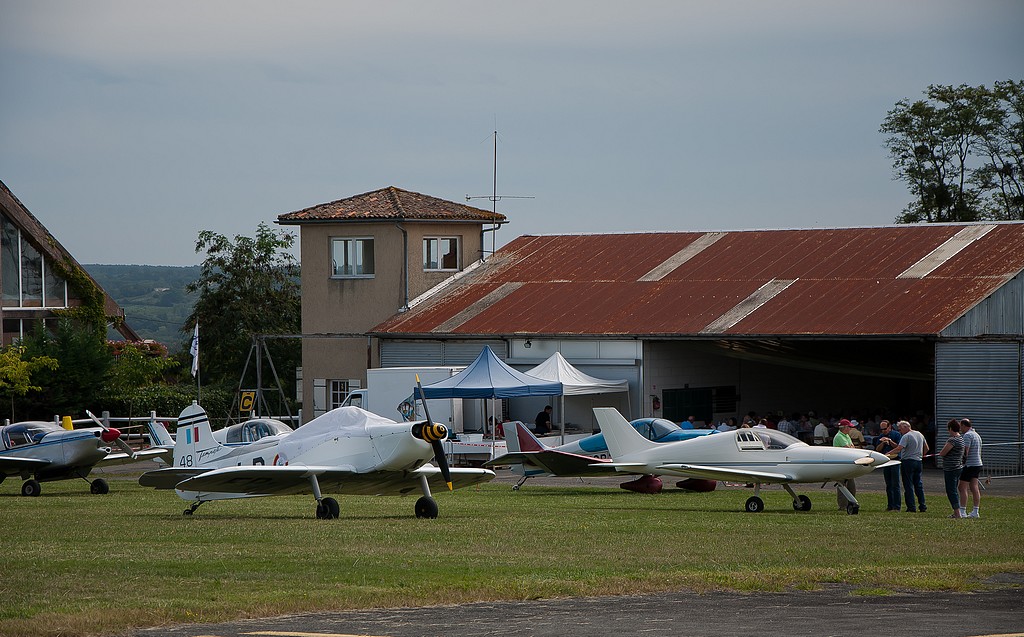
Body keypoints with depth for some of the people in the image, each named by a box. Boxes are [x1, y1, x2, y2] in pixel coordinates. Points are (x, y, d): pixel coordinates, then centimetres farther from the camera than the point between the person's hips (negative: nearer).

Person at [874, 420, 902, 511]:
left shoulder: (896, 434, -1)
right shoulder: (881, 436, 14)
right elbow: (877, 449, 9)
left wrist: (890, 441, -15)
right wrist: (883, 442, -8)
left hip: (895, 461, -6)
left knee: (895, 485, -8)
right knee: (888, 485, 8)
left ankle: (896, 506, -9)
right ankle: (890, 505, 13)